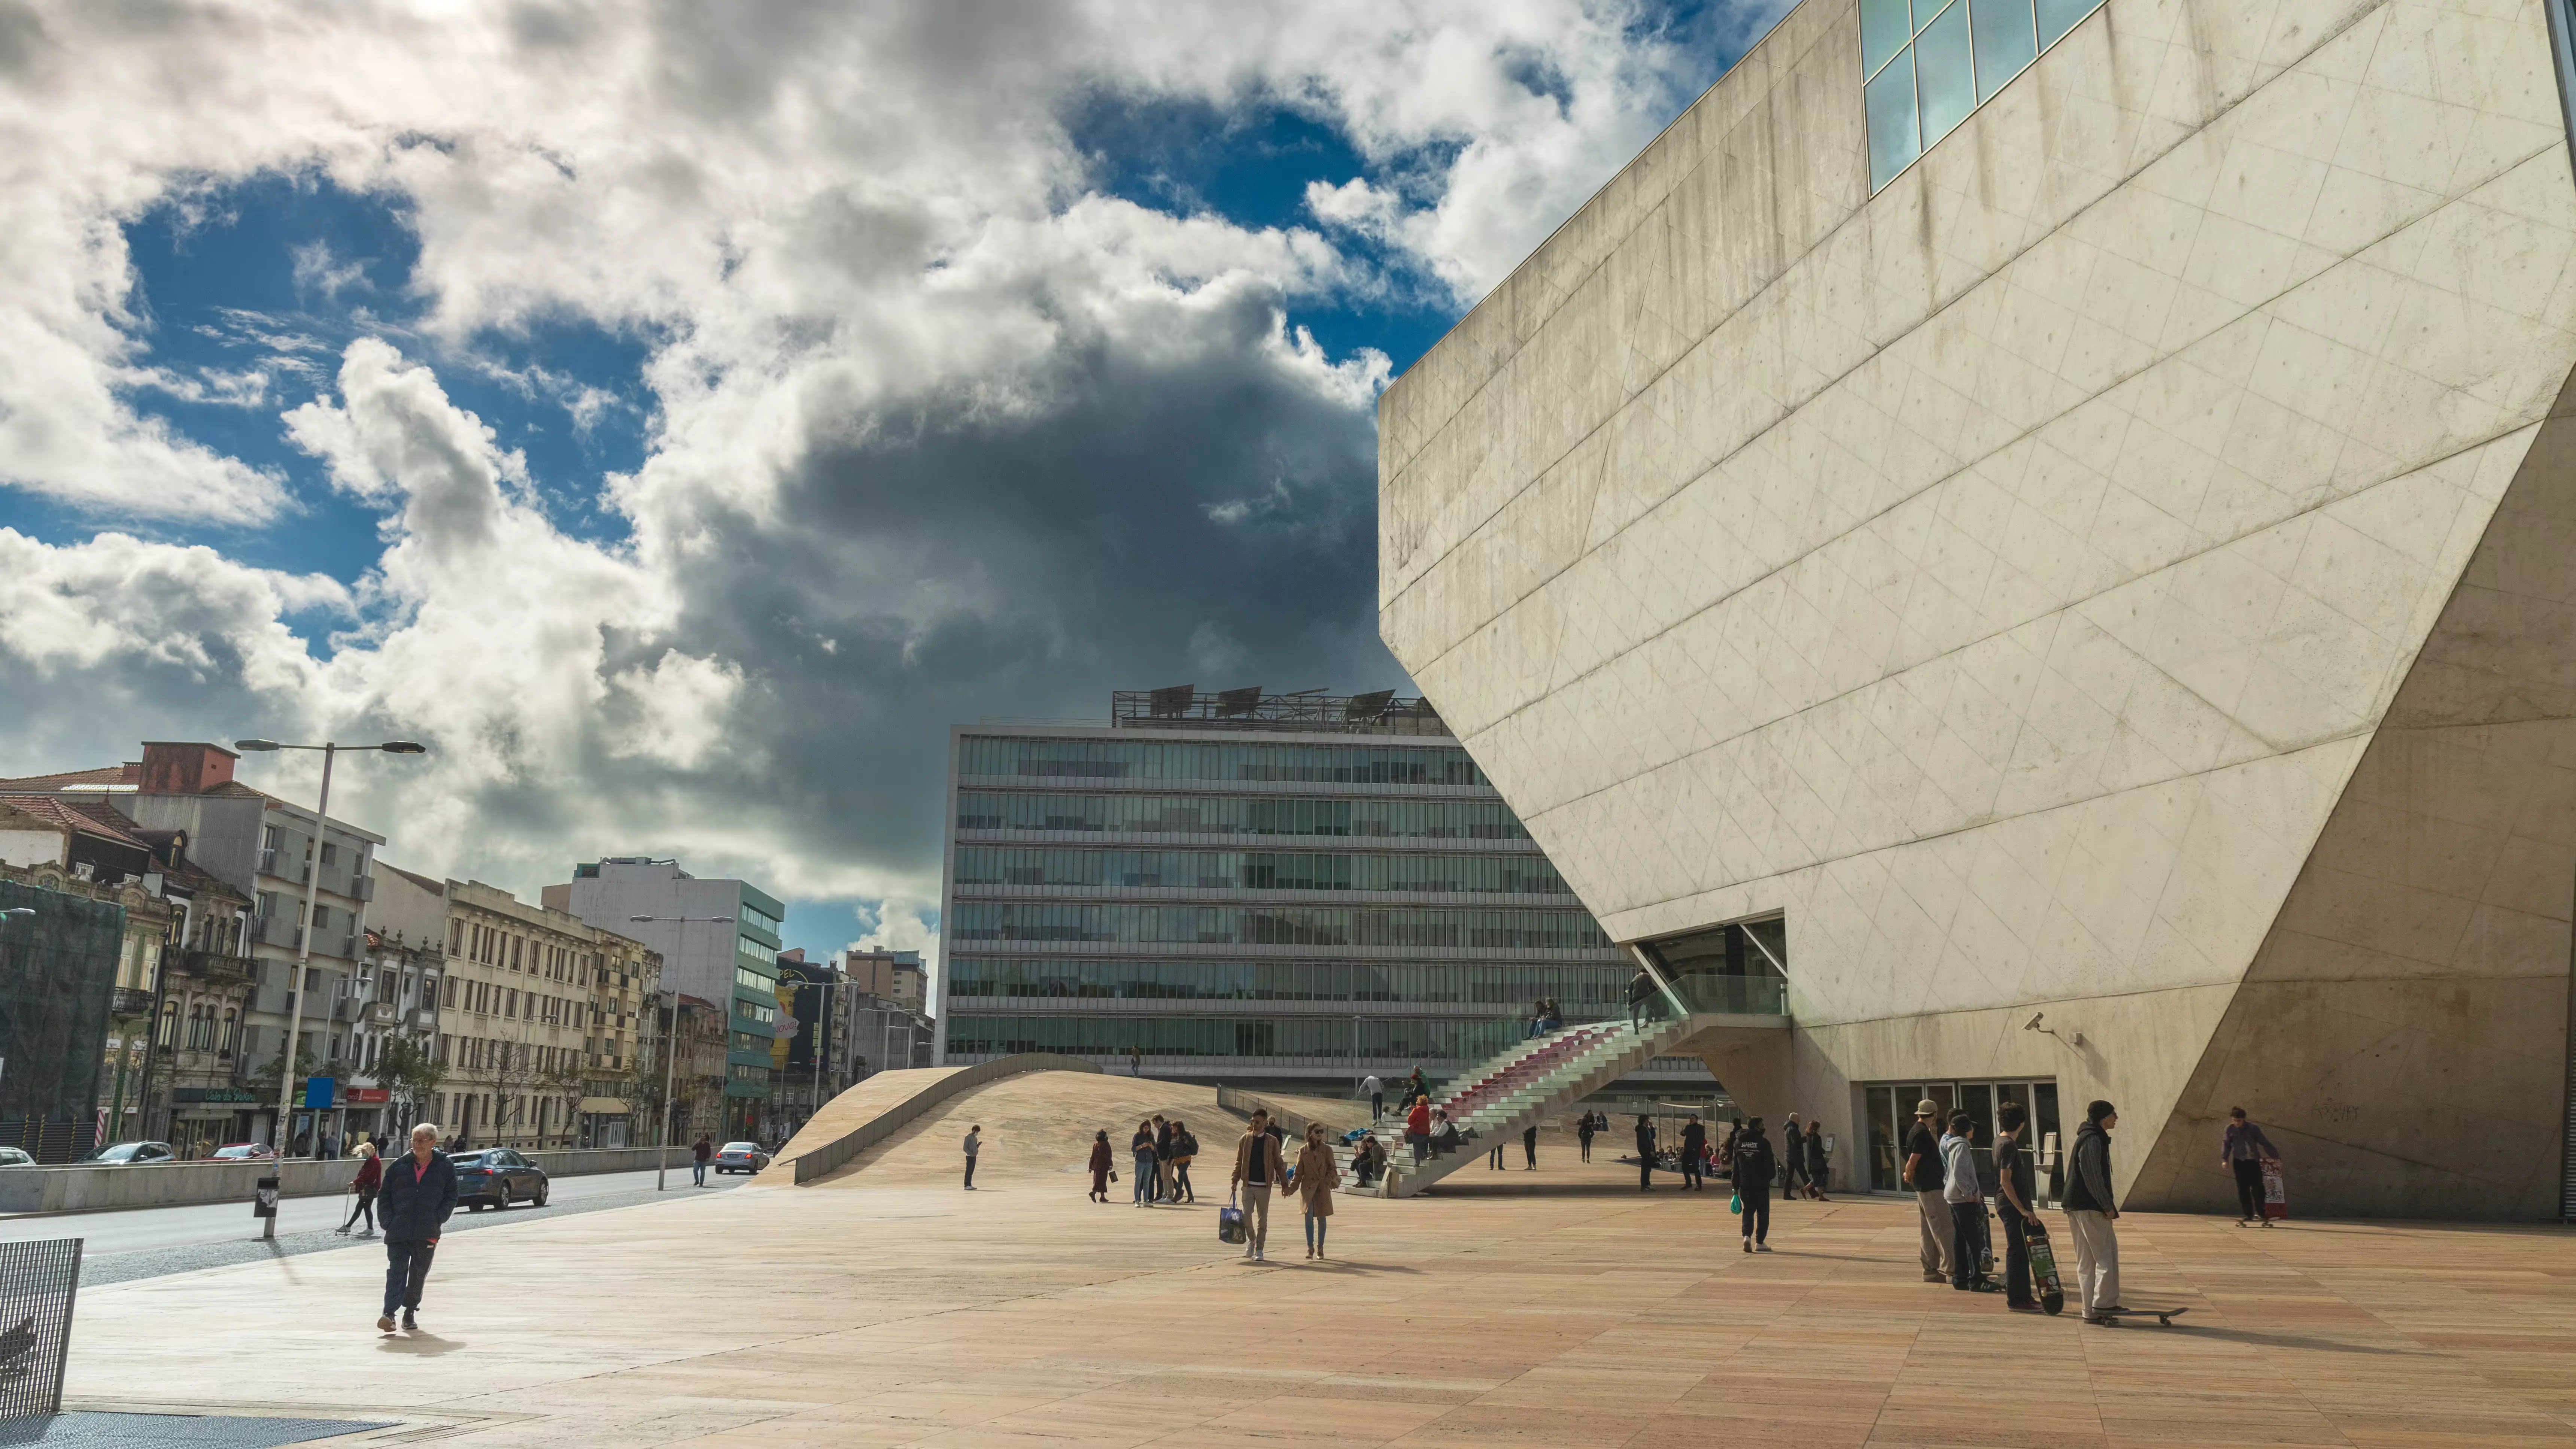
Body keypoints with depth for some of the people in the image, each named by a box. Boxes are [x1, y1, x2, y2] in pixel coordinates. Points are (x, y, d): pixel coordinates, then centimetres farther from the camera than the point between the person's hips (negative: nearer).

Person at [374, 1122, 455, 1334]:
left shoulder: (445, 1168, 0)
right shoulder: (400, 1165, 2)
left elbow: (451, 1198, 6)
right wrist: (387, 1220, -3)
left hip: (427, 1234, 0)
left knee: (419, 1275, 11)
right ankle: (389, 1313, -13)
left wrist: (437, 1219, -6)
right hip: (399, 1231, 0)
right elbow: (384, 1195, 8)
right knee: (396, 1272, -8)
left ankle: (410, 1312, 26)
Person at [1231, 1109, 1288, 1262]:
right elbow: (1239, 1162, 8)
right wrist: (1235, 1181, 1)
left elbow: (1278, 1164, 5)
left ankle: (1259, 1250, 11)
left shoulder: (1272, 1141, 1)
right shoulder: (1245, 1139, 5)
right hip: (1248, 1185, 1)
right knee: (1246, 1215, -4)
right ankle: (1251, 1240, 23)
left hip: (1264, 1186, -1)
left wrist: (1284, 1184, 2)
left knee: (1262, 1219, 2)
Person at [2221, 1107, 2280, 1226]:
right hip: (2239, 1162, 1)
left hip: (2254, 1162, -1)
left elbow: (2265, 1143, 0)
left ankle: (2259, 1212, 4)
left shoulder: (2253, 1129, -4)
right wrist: (2224, 1159, -4)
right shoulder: (2230, 1129, 0)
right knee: (2243, 1190, -2)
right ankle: (2248, 1214, 3)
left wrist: (2275, 1157, -1)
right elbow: (2226, 1144, 6)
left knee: (2257, 1188, -6)